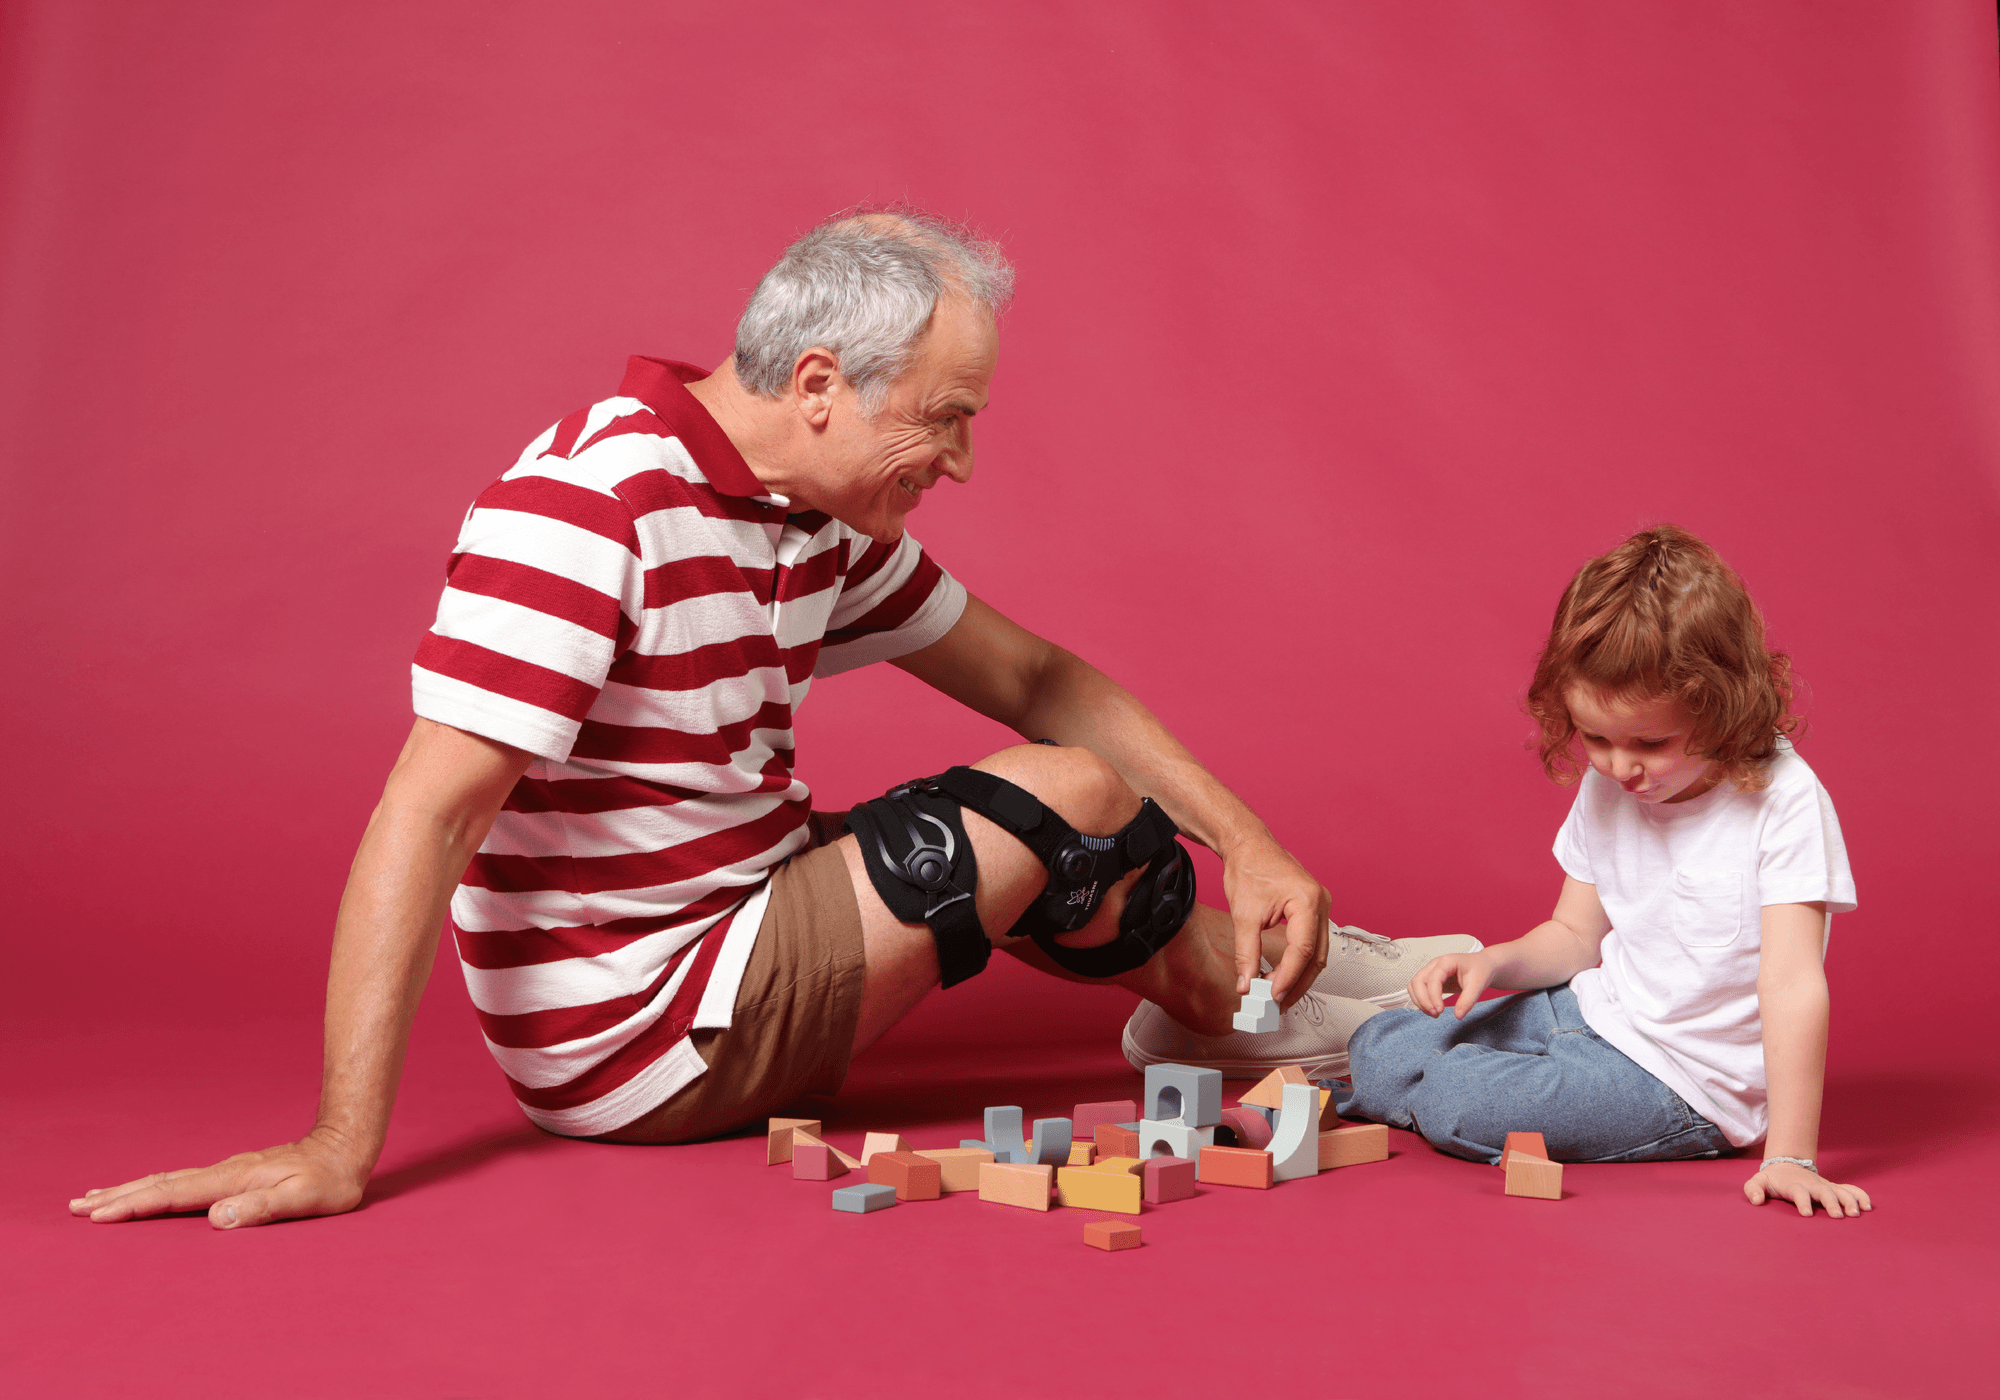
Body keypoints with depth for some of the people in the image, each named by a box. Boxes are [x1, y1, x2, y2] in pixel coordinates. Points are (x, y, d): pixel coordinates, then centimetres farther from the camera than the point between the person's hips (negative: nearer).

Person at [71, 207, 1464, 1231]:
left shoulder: (826, 523, 3)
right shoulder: (589, 504, -23)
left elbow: (1038, 680, 7)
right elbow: (427, 816, -27)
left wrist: (1243, 841, 0)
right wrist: (340, 1150, -31)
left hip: (747, 923, 9)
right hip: (638, 1041, -8)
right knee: (1064, 796, -8)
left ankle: (1297, 992, 23)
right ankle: (1283, 1010, 17)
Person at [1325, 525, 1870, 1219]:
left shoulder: (1783, 803, -22)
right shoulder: (1605, 790, -1)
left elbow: (1794, 986, -25)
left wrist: (1790, 1157, -29)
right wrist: (1492, 963, -11)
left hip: (1680, 1078, -6)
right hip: (1593, 1010, 7)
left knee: (1458, 1105, -23)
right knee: (1377, 1046, -1)